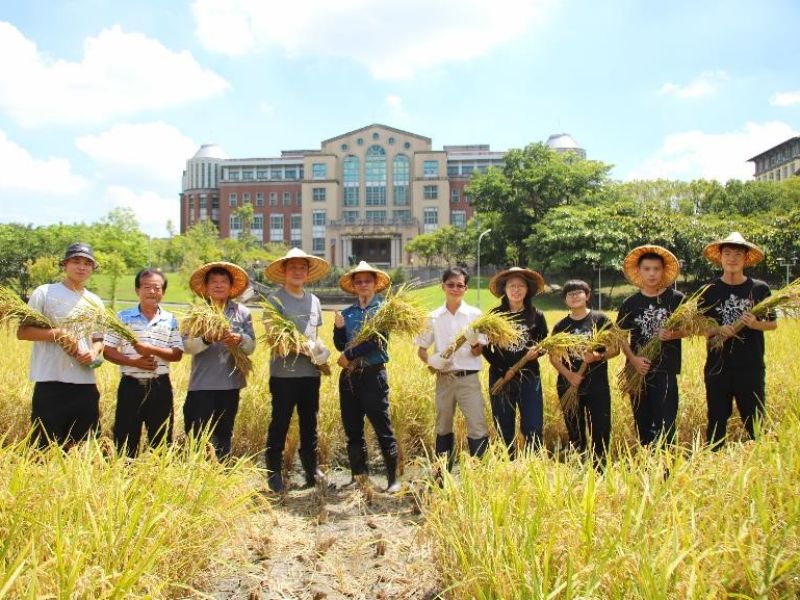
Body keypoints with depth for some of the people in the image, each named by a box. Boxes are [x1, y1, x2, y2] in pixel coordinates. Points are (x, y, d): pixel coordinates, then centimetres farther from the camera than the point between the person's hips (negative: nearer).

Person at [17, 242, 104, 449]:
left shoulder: (95, 302, 14)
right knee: (45, 447, -1)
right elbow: (22, 332, -4)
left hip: (85, 384, 5)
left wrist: (94, 353, -3)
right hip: (51, 383, -5)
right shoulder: (44, 293, -1)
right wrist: (58, 334, -18)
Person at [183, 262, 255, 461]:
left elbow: (251, 345, 1)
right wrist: (207, 339, -26)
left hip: (230, 384, 2)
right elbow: (187, 345, -8)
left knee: (224, 434, 14)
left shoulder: (242, 312, 5)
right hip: (202, 384, -2)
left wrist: (239, 340, -20)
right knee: (199, 435, -2)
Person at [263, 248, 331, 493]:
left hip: (310, 372, 5)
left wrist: (321, 351, 0)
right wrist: (306, 348, -18)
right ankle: (274, 473, 13)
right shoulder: (275, 299, -4)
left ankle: (312, 469, 23)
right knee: (280, 424, 2)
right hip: (284, 373, -5)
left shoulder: (314, 301, 14)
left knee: (310, 423, 12)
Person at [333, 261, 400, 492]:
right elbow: (340, 346, 11)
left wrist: (350, 355, -10)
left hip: (373, 375, -5)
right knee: (352, 430, 11)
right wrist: (338, 327, -7)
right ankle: (358, 477, 22)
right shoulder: (347, 313, 12)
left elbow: (377, 341, -12)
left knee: (383, 429, -3)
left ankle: (393, 479, 5)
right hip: (349, 376, 5)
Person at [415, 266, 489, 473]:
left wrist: (474, 343, -26)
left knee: (478, 430, -9)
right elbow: (421, 349, 10)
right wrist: (431, 360, -11)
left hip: (469, 378, -2)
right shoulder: (434, 317, 5)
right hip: (444, 378, 2)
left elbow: (478, 352, -3)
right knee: (443, 430, 12)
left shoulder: (475, 314, 0)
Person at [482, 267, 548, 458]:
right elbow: (485, 348, 2)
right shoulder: (495, 315, 1)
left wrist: (537, 351, -12)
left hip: (529, 377, 0)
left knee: (533, 428, -4)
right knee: (504, 429, 7)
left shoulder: (536, 316, 3)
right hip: (500, 378, 0)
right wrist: (503, 370, -8)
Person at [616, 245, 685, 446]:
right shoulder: (630, 303, 5)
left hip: (666, 370, -2)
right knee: (642, 422, 10)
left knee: (664, 424, -7)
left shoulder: (677, 299, 0)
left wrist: (672, 334, -17)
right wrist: (633, 360, -9)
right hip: (638, 370, 3)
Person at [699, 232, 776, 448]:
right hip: (718, 366, 0)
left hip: (751, 367, 0)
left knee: (755, 421, 5)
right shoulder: (710, 291, 2)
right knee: (716, 421, 8)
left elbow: (773, 324, 8)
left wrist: (755, 324, -13)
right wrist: (718, 330, -13)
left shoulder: (760, 289, 1)